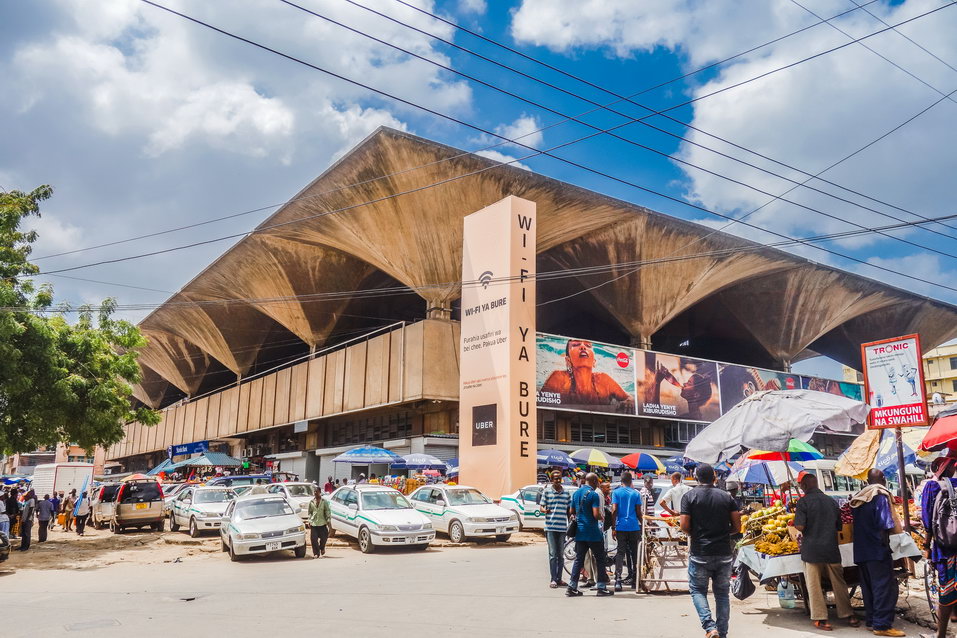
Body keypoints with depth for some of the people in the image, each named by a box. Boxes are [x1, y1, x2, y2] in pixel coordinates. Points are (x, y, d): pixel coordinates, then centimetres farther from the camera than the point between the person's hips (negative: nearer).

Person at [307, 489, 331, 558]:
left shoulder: (324, 502, 3)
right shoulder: (311, 502, 9)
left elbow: (327, 511, 2)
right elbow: (310, 512, 13)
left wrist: (328, 520, -5)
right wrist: (309, 521, 5)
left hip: (322, 523, -1)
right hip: (314, 523, 1)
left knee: (323, 537, -1)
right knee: (314, 539, -4)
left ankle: (322, 548, 29)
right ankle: (316, 553, 5)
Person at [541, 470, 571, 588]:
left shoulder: (566, 492, 10)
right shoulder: (547, 491, 1)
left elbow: (569, 509, 16)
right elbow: (542, 507, 3)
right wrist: (544, 510, -19)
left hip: (562, 527, 3)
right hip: (550, 526, -3)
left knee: (560, 554, 9)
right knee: (553, 554, -5)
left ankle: (559, 578, 17)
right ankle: (553, 579, 0)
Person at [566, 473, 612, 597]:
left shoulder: (576, 493, 9)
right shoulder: (593, 494, -14)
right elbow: (596, 514, -20)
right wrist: (602, 517, 0)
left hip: (579, 532, 6)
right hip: (593, 533, -6)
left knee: (578, 559, 9)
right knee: (599, 559, 6)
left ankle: (571, 587, 5)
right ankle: (602, 588, 8)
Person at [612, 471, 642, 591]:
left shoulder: (616, 492, 0)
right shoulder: (636, 493, 4)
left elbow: (614, 510, -7)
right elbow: (638, 512, 3)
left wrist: (613, 527, -3)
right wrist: (642, 524, 18)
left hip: (621, 527, -1)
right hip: (634, 527, 1)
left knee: (620, 552, -2)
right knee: (634, 552, 12)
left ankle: (618, 578, -17)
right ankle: (634, 579, 19)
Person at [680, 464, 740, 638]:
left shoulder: (689, 497, -5)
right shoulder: (726, 497, 3)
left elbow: (684, 526, -10)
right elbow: (737, 527, 2)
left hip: (699, 553, -3)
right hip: (724, 553, 3)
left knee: (698, 590, 11)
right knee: (722, 593, 14)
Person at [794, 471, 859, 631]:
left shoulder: (803, 502, -10)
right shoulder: (832, 501, 7)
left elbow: (800, 526, -17)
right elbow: (839, 526, 16)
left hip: (812, 549, -4)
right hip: (832, 549, 4)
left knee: (815, 586, 4)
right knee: (839, 583, 14)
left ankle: (820, 618, 7)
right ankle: (848, 615, 20)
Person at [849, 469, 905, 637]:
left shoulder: (857, 499, 11)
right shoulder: (881, 496, -11)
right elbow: (886, 524, -16)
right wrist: (896, 526, 3)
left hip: (860, 551, 7)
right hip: (878, 550, -7)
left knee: (868, 586, 14)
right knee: (885, 587, -3)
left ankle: (870, 620, 20)